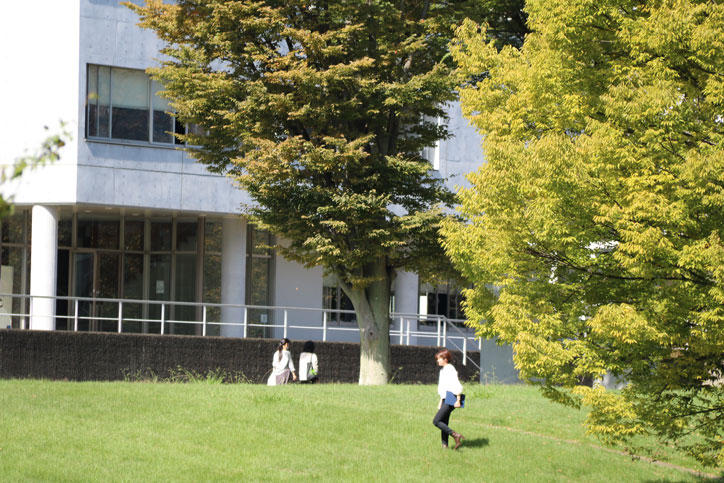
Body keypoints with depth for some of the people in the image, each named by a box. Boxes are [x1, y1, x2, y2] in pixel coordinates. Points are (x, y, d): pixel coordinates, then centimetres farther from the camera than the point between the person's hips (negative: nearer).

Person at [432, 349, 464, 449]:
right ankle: (444, 445, 10)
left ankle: (455, 435, -17)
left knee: (436, 421, -16)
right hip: (445, 400, 10)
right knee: (443, 423, 8)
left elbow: (457, 386, -20)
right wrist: (440, 401, 26)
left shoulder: (450, 370, -13)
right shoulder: (442, 370, 17)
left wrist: (458, 400, -23)